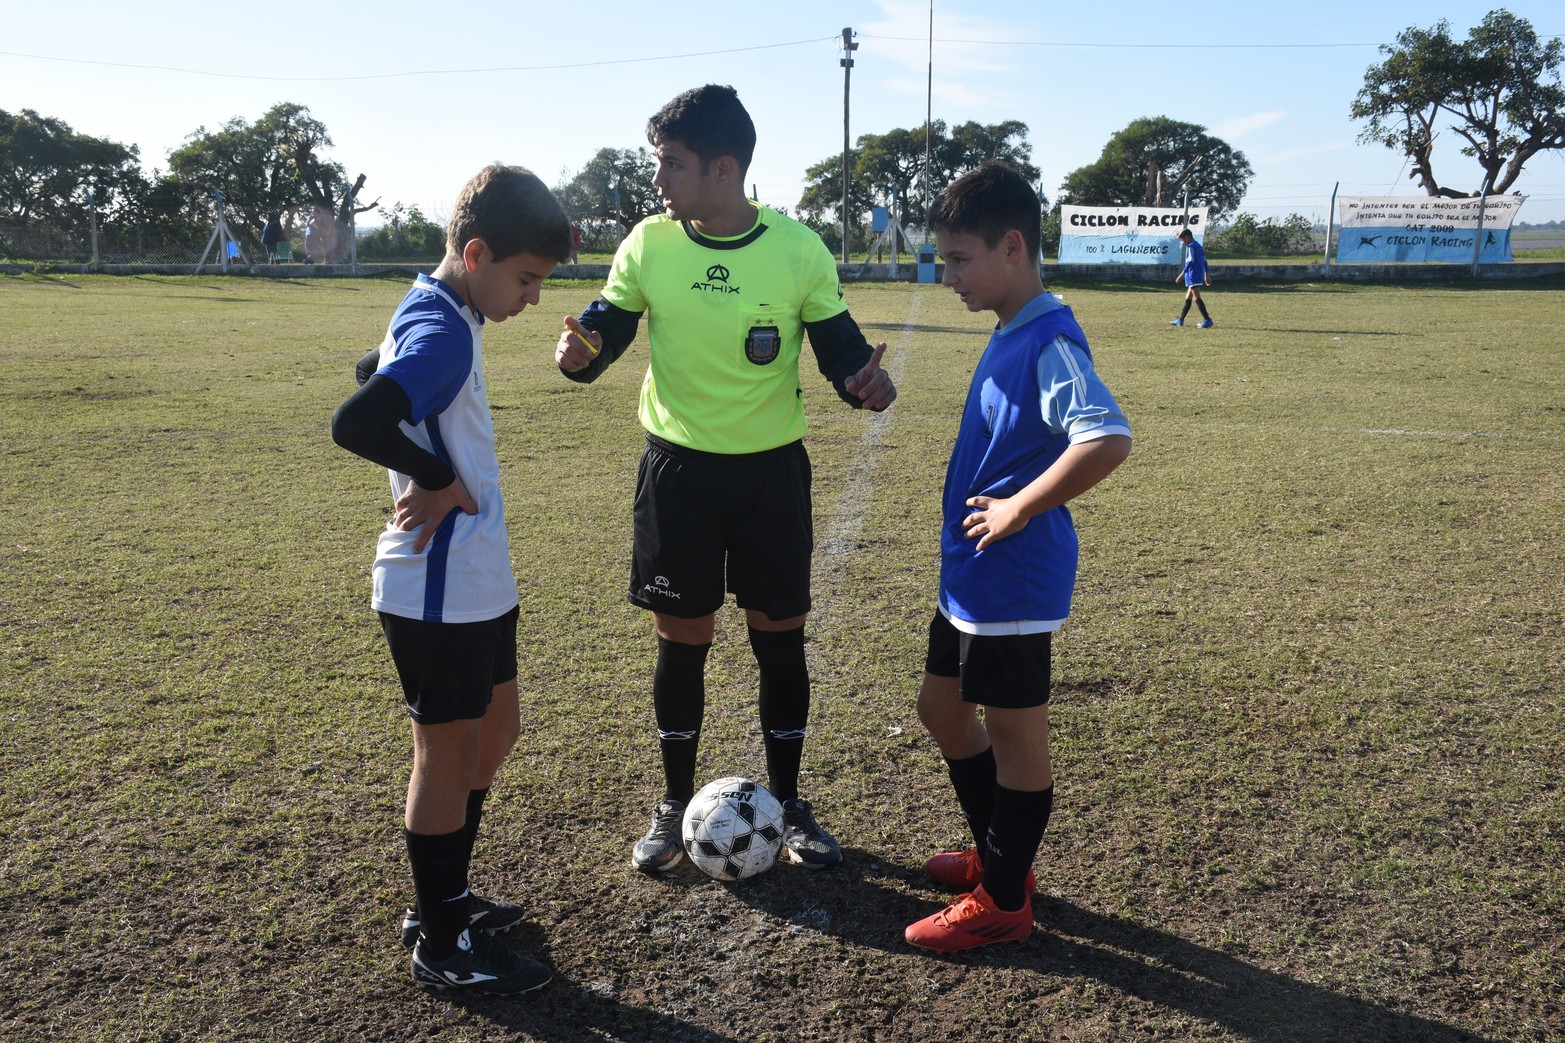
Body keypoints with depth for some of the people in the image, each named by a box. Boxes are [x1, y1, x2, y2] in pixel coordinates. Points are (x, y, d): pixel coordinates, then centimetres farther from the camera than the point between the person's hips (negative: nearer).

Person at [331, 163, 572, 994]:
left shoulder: (432, 314, 9)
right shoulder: (444, 335, -22)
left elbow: (372, 370, 27)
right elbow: (354, 423, -37)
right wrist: (441, 478, -21)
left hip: (478, 582, 10)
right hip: (439, 590, -10)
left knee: (494, 734, 20)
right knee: (448, 757, 4)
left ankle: (446, 899, 37)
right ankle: (440, 945, 23)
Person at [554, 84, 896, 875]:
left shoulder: (800, 250, -8)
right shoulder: (648, 245, -4)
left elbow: (838, 348, -3)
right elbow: (606, 331, 2)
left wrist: (865, 381, -26)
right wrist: (579, 351, -22)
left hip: (772, 470, 0)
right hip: (677, 469, 1)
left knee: (780, 639, 8)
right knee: (681, 641, 8)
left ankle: (787, 805, 27)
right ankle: (675, 805, 28)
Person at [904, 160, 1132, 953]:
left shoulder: (1049, 342, -20)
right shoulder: (1008, 335, 9)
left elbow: (1108, 440, -34)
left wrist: (1019, 508, -26)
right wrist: (993, 508, 13)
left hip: (1014, 581, -10)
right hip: (969, 575, 10)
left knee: (1014, 733, 5)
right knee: (942, 708, 20)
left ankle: (1003, 901, 23)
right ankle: (996, 854, 38)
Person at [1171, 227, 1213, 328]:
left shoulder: (1190, 247, -11)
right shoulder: (1198, 246, 18)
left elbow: (1190, 262, -19)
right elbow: (1204, 261, 20)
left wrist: (1182, 275, -20)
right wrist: (1207, 275, 24)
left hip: (1193, 276, -10)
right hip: (1199, 276, 10)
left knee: (1196, 297, -13)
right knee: (1188, 298, 16)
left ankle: (1207, 320, -19)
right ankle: (1180, 320, 25)